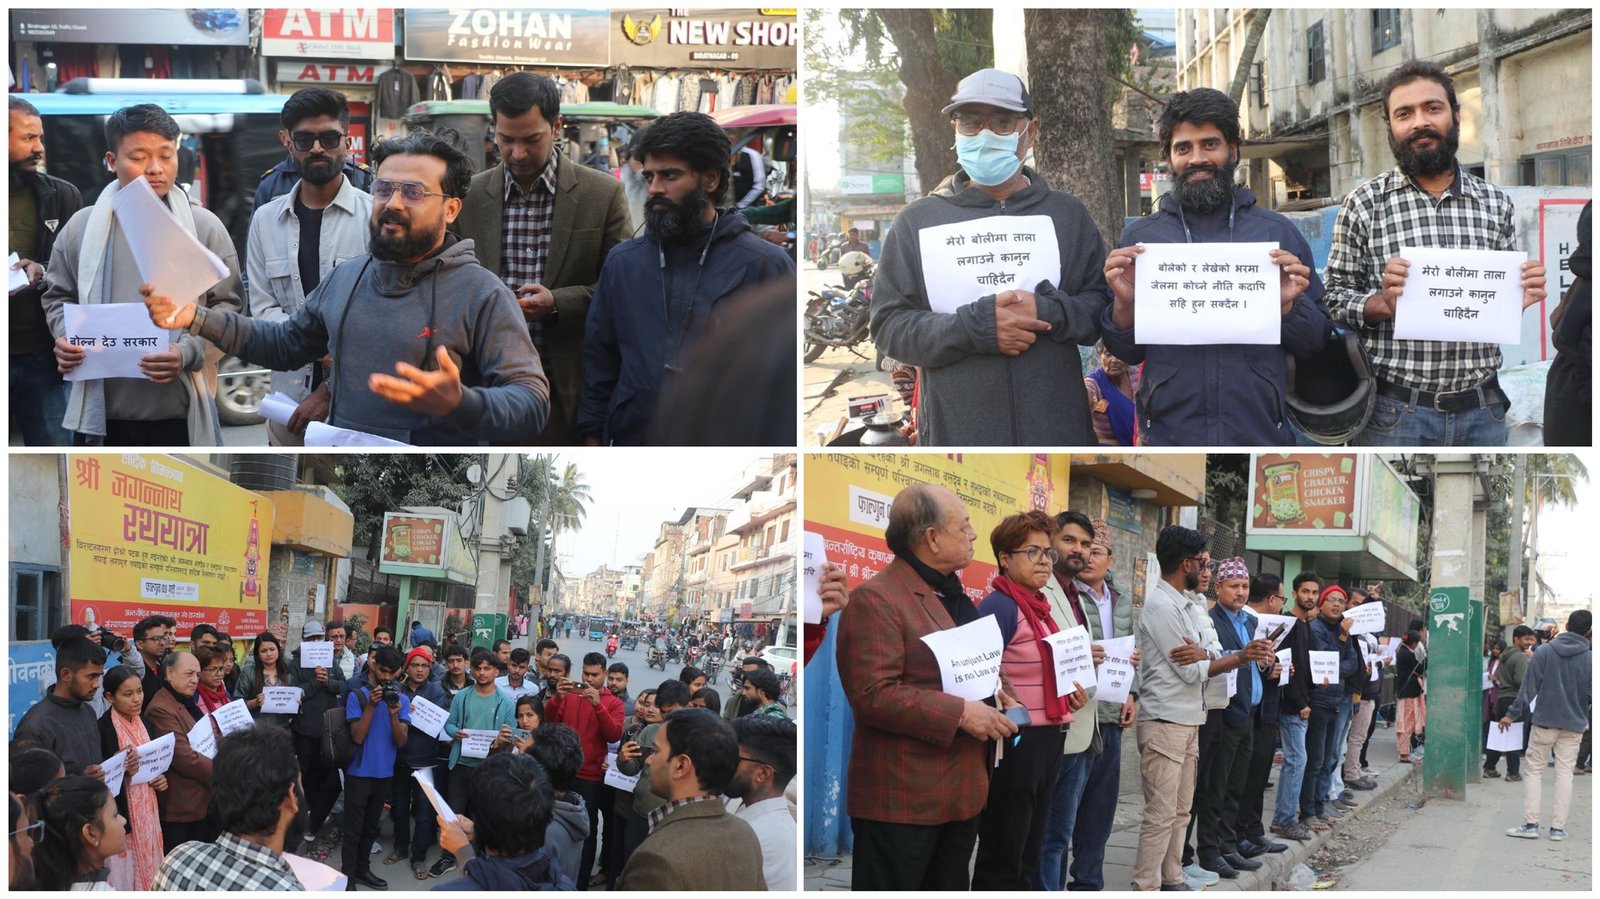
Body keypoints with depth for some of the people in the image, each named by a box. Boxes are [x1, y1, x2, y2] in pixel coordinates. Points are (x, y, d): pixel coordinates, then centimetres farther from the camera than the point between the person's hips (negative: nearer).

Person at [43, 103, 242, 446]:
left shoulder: (205, 226, 0)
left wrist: (188, 352, -16)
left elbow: (228, 305, 0)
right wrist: (65, 338, -3)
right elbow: (58, 296, 18)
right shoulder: (81, 226, 6)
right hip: (100, 414, 2)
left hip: (180, 413, -2)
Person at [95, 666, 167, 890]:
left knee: (149, 872, 9)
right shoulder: (103, 728, -13)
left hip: (148, 812, 7)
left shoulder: (142, 722, 9)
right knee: (124, 880, -3)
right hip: (121, 816, -7)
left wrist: (160, 779, 2)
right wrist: (121, 770, -28)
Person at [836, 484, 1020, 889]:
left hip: (962, 792, 9)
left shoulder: (953, 594, 16)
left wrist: (992, 696, 7)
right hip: (901, 799, -9)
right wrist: (960, 713, -22)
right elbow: (873, 695, -22)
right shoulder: (874, 600, -15)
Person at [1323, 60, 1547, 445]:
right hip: (1394, 412, -3)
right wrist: (1381, 304, -19)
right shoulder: (1363, 204, -1)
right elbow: (1335, 300, 0)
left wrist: (1518, 300, -6)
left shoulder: (1496, 204, 8)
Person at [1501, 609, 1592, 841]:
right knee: (1565, 773, 7)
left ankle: (1530, 824, 1)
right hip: (1573, 725, 0)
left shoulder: (1544, 652, -5)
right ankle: (1558, 827, 5)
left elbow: (1529, 686, -5)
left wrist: (1513, 714, 1)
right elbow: (1592, 694, -5)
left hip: (1544, 721, 0)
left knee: (1535, 770, 7)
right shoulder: (1590, 659, -6)